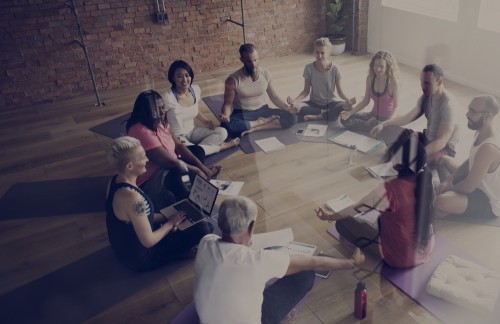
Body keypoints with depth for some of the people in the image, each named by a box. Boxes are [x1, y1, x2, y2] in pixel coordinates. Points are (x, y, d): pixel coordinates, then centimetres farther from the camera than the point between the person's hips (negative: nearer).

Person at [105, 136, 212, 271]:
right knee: (203, 228, -13)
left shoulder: (115, 181, -7)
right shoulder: (132, 197, -36)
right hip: (140, 259, -9)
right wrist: (171, 223, -11)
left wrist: (167, 217, 0)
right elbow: (149, 241, -28)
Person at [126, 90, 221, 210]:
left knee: (197, 150, 9)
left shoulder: (160, 122, -2)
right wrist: (198, 170, -14)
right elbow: (170, 162, -27)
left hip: (166, 168, 11)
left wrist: (202, 167, -8)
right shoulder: (142, 132, -29)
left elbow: (179, 145, 1)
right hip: (149, 182, -11)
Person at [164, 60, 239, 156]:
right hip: (176, 137, -6)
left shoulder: (196, 90, -4)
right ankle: (220, 147, -11)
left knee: (222, 132, -8)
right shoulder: (168, 98, -24)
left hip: (192, 131, 6)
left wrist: (205, 121, 1)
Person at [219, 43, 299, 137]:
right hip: (242, 115, -3)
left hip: (263, 111, 4)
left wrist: (288, 108, -12)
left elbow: (274, 97, 6)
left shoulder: (265, 74, -3)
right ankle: (262, 122, -17)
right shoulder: (233, 80, -14)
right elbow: (228, 104, -9)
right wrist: (225, 115, -33)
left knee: (292, 117, -18)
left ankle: (255, 128, -22)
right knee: (227, 126, -38)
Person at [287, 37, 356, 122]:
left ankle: (317, 116, -20)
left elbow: (340, 92, -8)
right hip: (314, 103, 1)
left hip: (330, 102, -1)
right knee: (295, 108, -29)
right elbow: (306, 90, -5)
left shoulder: (334, 69, -11)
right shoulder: (309, 68, -8)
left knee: (347, 107, -32)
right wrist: (295, 101, -23)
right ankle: (325, 113, -15)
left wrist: (348, 100, -30)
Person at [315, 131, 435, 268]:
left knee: (343, 223, 1)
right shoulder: (426, 178, -14)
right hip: (427, 251, 7)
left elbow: (355, 210, -16)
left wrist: (329, 217, 2)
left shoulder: (390, 189, -31)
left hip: (400, 258, -6)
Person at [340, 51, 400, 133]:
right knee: (345, 119, -12)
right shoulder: (370, 78, -5)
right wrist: (349, 113, -10)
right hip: (373, 115, 5)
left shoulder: (392, 81, -18)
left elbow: (395, 107, -13)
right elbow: (366, 101, 3)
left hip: (387, 118, -4)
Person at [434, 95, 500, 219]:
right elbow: (469, 163, 10)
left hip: (490, 203, -10)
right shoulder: (481, 132, -5)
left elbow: (468, 187, -29)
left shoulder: (489, 148, -35)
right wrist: (449, 181, -3)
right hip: (481, 185, 10)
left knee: (441, 202, -32)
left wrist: (449, 187, -9)